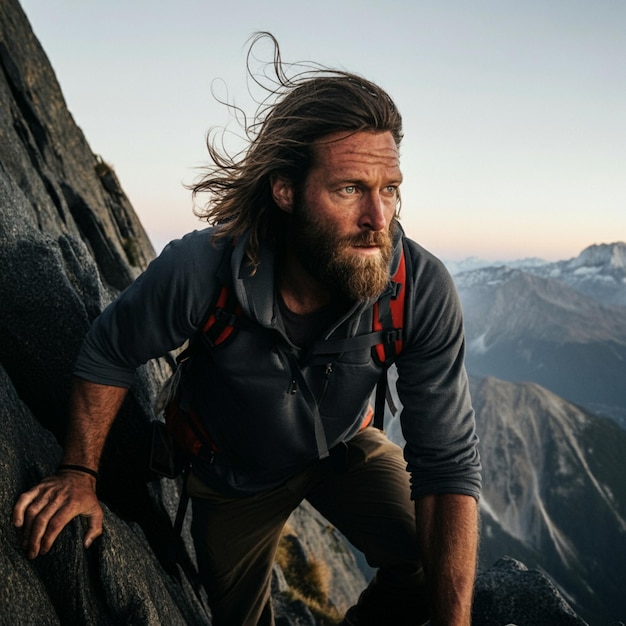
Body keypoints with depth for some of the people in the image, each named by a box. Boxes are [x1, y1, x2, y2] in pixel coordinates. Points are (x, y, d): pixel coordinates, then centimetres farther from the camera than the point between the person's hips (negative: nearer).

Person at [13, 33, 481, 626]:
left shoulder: (422, 290, -33)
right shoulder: (199, 270, -36)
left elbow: (448, 463, -28)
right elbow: (110, 352, -14)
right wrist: (79, 474, -13)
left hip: (344, 447, 1)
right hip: (234, 471, 0)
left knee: (437, 572, -20)